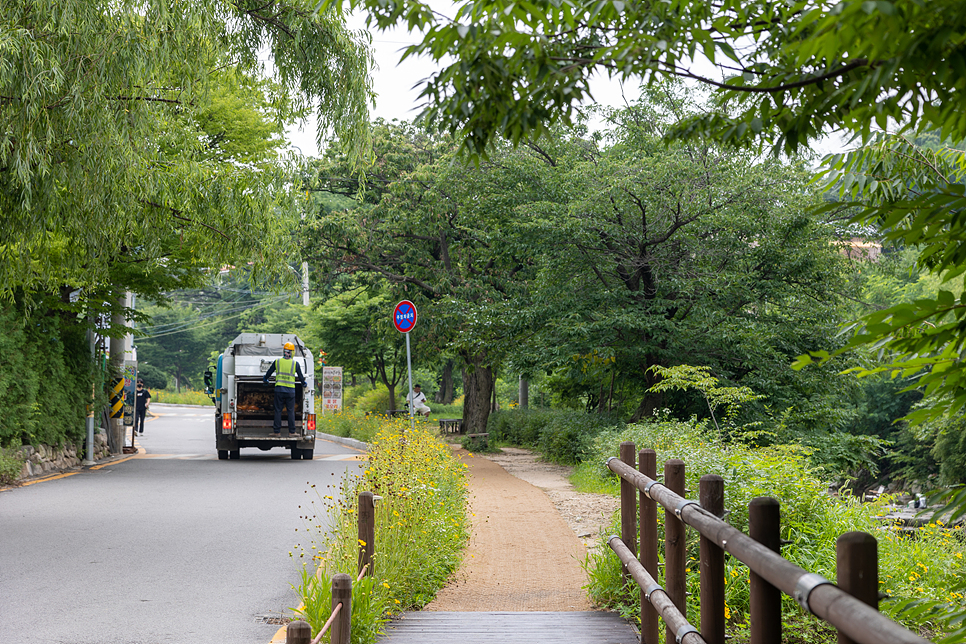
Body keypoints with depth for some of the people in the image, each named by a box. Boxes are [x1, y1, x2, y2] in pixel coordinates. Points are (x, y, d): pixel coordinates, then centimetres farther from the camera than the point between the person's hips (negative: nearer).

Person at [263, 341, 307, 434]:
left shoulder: (277, 361, 2)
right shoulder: (295, 363, -1)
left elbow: (269, 372, 13)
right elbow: (300, 376, 8)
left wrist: (265, 380, 33)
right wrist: (304, 384, 28)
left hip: (279, 389, 1)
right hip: (291, 390, -1)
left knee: (278, 410, 6)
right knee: (291, 411, 5)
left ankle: (277, 431, 6)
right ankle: (292, 431, 5)